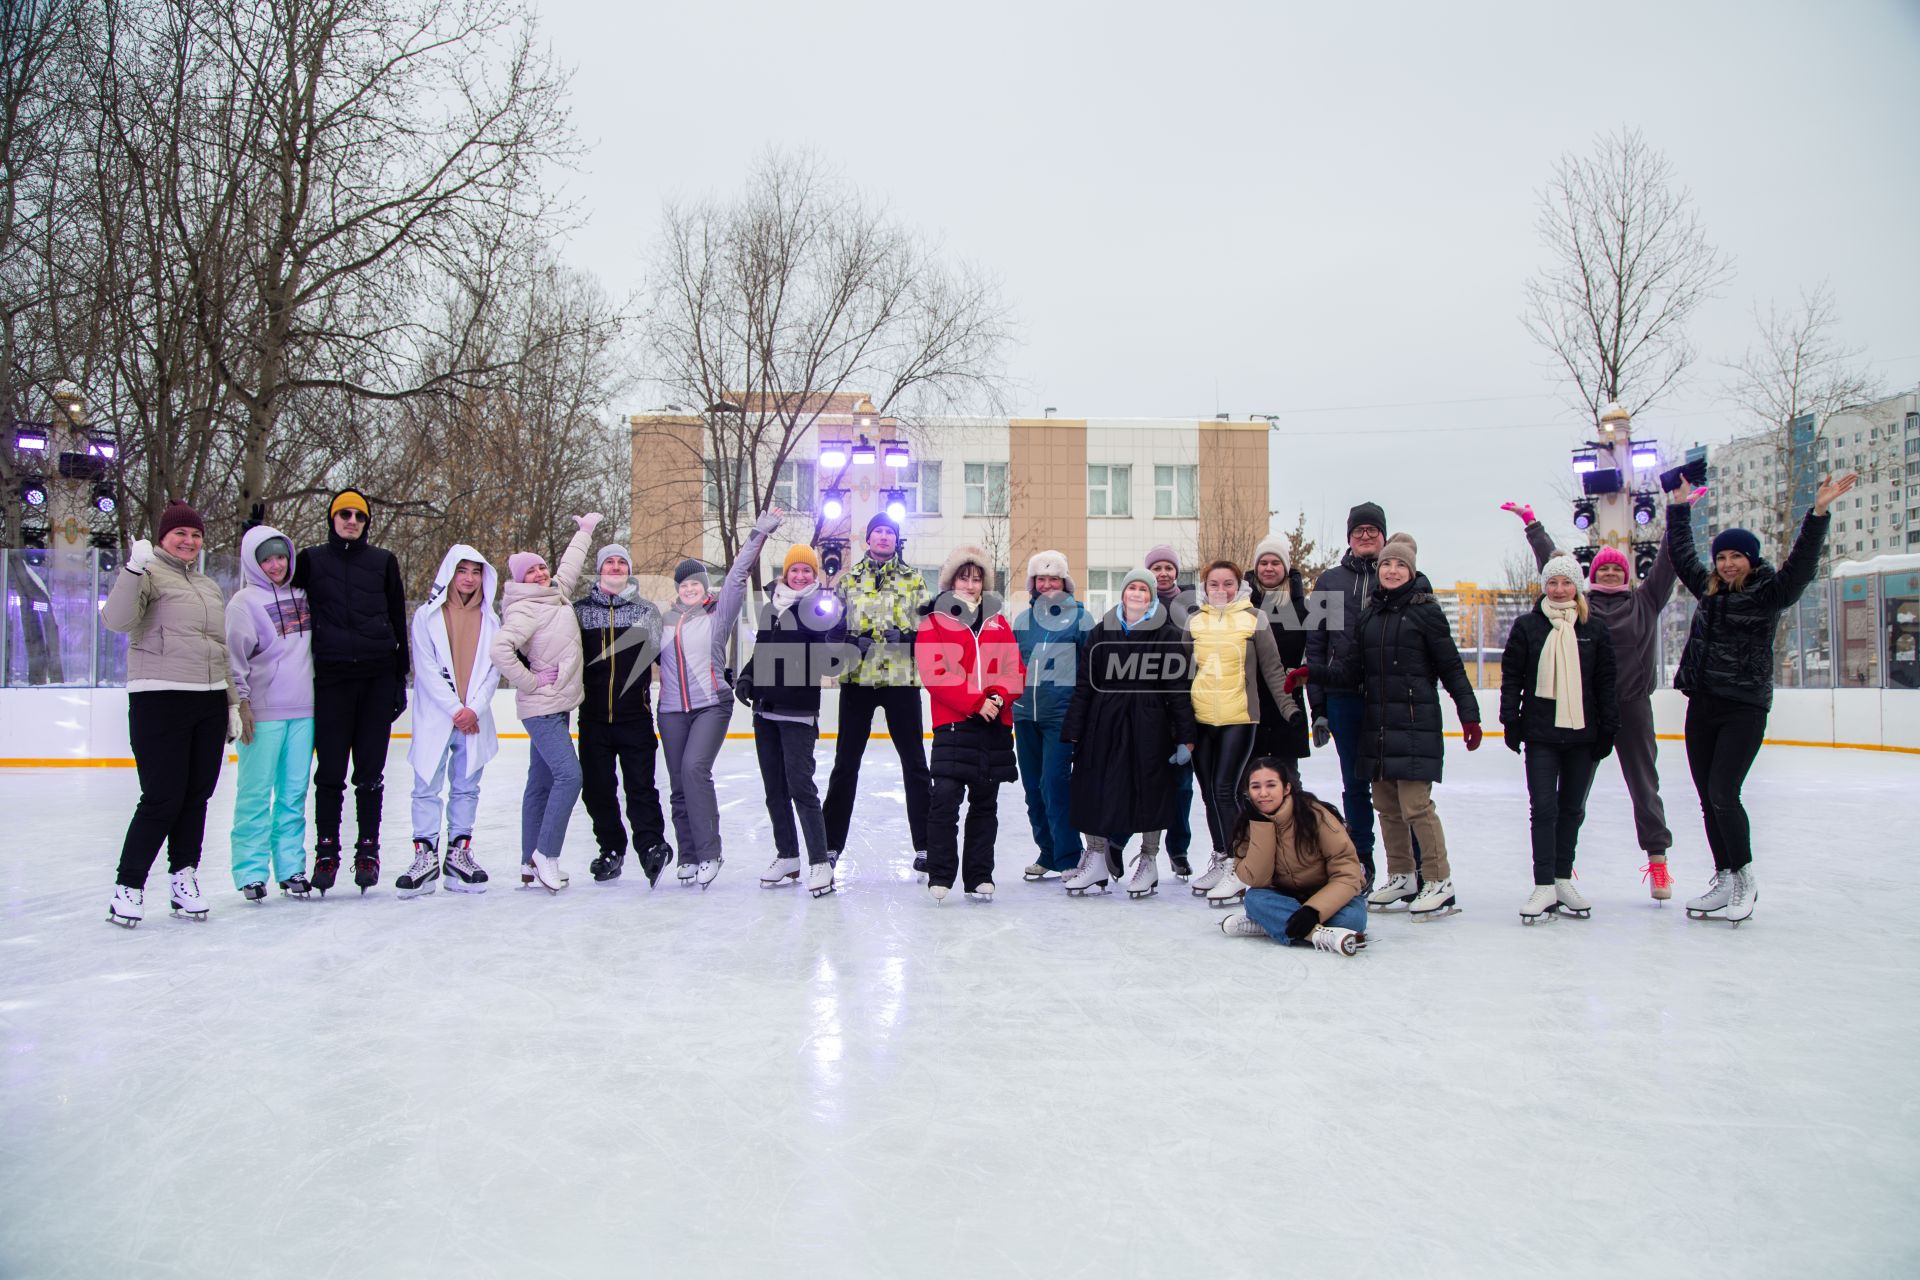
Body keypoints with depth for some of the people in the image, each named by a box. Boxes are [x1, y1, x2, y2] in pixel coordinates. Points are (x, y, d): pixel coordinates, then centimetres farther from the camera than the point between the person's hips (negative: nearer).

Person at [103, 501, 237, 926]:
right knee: (162, 800, -7)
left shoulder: (209, 587, 20)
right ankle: (128, 887, 7)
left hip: (209, 704, 7)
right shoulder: (149, 575, -2)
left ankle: (184, 879, 19)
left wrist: (232, 703, 20)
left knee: (197, 797, 8)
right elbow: (117, 620, -20)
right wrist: (135, 568, -29)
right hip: (159, 701, -6)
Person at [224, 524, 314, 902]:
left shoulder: (300, 596, 14)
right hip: (263, 712, -5)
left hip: (302, 710, 5)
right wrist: (240, 703, -12)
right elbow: (235, 656, -7)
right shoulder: (245, 601, -2)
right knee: (256, 792, -3)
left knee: (295, 793, 7)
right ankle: (251, 871, 4)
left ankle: (291, 867, 13)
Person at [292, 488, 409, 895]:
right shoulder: (311, 560, 9)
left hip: (377, 678, 0)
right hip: (331, 677, 0)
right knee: (330, 771, 1)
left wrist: (400, 680, 8)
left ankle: (368, 850, 14)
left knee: (370, 772, 4)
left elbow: (398, 622, 11)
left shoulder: (384, 562, 10)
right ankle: (326, 852, 12)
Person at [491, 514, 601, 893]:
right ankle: (545, 855, -9)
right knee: (568, 775, -16)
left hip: (557, 706, 9)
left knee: (541, 782, 10)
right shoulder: (526, 609, -14)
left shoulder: (558, 593, 11)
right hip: (542, 708, -9)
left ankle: (530, 863, 16)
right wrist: (530, 682, -18)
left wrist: (585, 530, 40)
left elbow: (571, 563, 28)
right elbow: (500, 649, -27)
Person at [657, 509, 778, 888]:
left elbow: (738, 574, -5)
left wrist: (760, 533, -10)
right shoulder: (664, 620, 14)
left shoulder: (718, 615, 3)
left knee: (694, 768, -22)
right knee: (679, 784, 4)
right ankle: (688, 856, 13)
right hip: (672, 710, 4)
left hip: (712, 705, -4)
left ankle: (709, 853, -17)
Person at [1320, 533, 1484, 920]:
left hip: (1415, 724, -6)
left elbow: (1451, 667, -3)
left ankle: (1440, 882, 3)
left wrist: (1469, 714, -7)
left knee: (1415, 804, -9)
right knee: (1386, 804, 10)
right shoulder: (1369, 614, 12)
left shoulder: (1425, 610, -3)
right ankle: (1401, 877, 23)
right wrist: (1313, 673, -4)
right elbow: (1351, 671, 10)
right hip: (1377, 724, 6)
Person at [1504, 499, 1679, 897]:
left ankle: (1658, 860, 11)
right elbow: (1552, 563, 10)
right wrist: (1531, 523, 11)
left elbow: (1667, 561, 8)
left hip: (1633, 705, 0)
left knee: (1644, 783, 5)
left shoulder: (1645, 601, 10)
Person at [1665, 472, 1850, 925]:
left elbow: (1801, 564, -17)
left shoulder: (1769, 594, -1)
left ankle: (1744, 879, 1)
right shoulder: (1708, 589, 12)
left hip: (1745, 709, -5)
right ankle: (1724, 880, 15)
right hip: (1702, 706, 6)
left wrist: (1819, 512, -25)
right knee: (1708, 799, 6)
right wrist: (1679, 509, 28)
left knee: (1723, 793, -14)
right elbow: (1681, 553, 24)